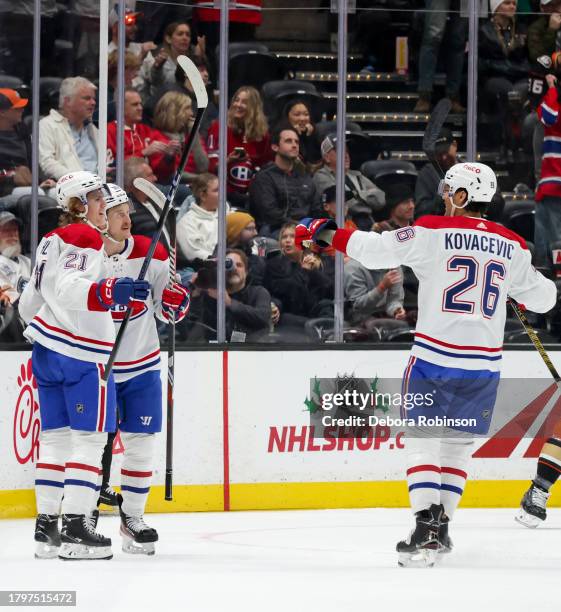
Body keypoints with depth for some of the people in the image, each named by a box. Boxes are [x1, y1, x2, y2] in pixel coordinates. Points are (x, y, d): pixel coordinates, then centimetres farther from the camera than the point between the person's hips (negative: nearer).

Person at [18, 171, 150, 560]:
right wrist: (108, 292, -39)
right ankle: (75, 528, -13)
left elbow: (30, 301, 24)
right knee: (89, 438, -7)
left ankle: (47, 524, 10)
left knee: (56, 437, 10)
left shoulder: (52, 240, 18)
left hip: (47, 349, 9)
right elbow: (69, 287, -25)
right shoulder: (85, 238, -9)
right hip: (81, 353, -9)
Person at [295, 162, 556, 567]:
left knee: (423, 440, 1)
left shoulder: (433, 231, -6)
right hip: (484, 364, 4)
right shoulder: (512, 245, 7)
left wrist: (325, 233, 3)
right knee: (458, 444, 16)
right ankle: (440, 526, 15)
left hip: (435, 357, -4)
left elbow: (377, 249, -9)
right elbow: (542, 298, 16)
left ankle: (426, 529, -11)